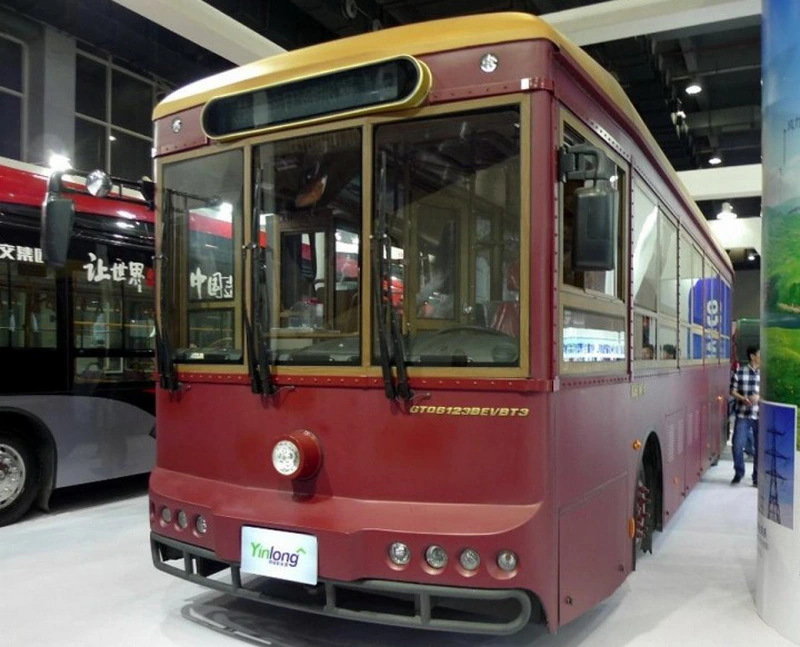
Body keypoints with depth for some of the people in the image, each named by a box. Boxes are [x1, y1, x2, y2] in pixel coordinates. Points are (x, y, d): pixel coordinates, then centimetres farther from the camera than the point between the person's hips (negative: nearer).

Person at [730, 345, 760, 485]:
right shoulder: (739, 372, 0)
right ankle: (738, 472, 18)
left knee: (760, 448, 5)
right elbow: (733, 391, 1)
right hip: (743, 415, -1)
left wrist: (759, 397, -17)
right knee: (737, 445, -3)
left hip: (761, 416, 1)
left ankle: (758, 477, 19)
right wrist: (743, 398, -17)